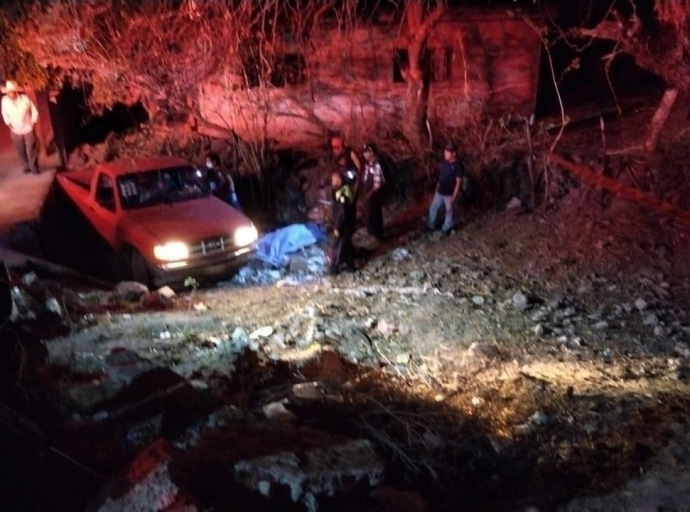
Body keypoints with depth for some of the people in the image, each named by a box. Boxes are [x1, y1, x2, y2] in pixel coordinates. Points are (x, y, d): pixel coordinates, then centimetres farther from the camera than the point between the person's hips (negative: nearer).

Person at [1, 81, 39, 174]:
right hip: (15, 131, 2)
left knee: (31, 150, 7)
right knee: (21, 151, 11)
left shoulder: (24, 98, -16)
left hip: (28, 129, -2)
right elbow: (5, 114, 6)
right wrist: (9, 124, 0)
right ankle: (26, 167, 30)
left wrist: (33, 123, -7)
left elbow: (34, 111, -4)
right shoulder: (5, 100, -11)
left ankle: (34, 168, 22)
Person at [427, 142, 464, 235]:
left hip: (449, 194, -7)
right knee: (433, 208, 18)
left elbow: (458, 182, -18)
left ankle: (446, 229, 34)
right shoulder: (445, 162, -2)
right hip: (440, 192, 7)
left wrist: (454, 196, -17)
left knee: (449, 211, 14)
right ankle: (431, 225, 40)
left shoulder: (457, 166, -23)